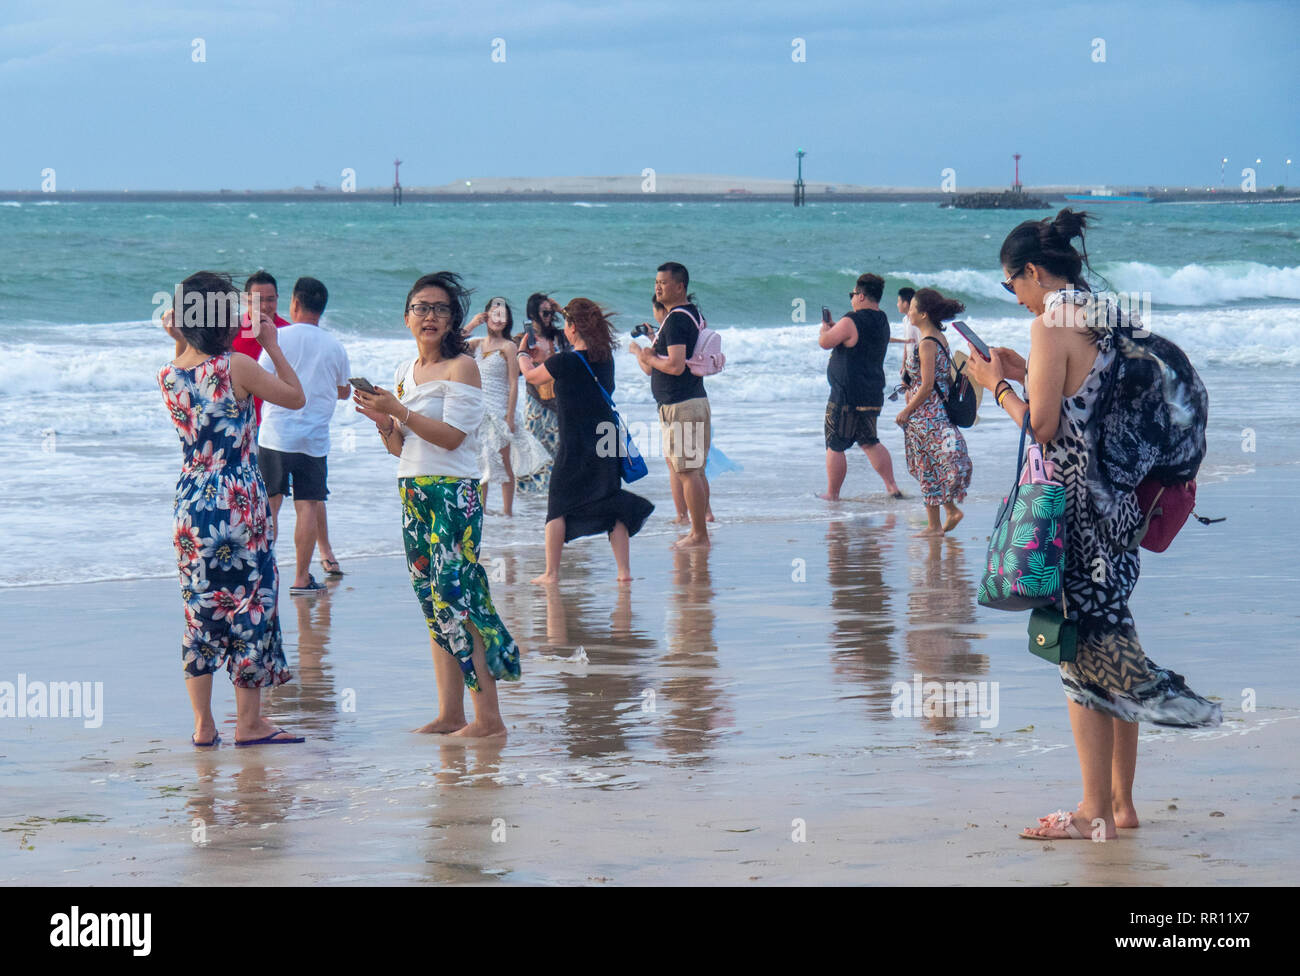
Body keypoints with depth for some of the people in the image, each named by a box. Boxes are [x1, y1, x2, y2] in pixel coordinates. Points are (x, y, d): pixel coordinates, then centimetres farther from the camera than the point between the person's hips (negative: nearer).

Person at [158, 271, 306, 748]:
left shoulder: (168, 374, 0)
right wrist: (272, 346, 5)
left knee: (199, 607, 10)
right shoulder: (237, 367, -15)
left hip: (190, 503, 5)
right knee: (250, 600, 6)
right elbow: (295, 398, -2)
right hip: (239, 502, -5)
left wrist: (180, 344, 15)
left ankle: (203, 723, 12)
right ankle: (249, 721, 10)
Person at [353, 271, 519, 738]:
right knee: (432, 601, 7)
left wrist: (399, 411, -17)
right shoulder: (403, 372, 16)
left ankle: (489, 717, -11)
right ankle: (450, 713, 11)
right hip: (413, 493, 8)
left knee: (455, 598, -12)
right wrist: (382, 420, -1)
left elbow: (451, 436, -16)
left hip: (454, 494, -8)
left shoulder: (461, 367, -7)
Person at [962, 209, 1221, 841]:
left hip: (1073, 506, -9)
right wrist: (1026, 374, 19)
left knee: (1081, 653, -4)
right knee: (1108, 644, 13)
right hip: (1118, 503, 9)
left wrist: (998, 385, -1)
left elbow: (1043, 427, -16)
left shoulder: (1052, 324, -14)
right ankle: (1121, 802, 18)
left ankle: (1096, 812, -1)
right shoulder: (1106, 319, 12)